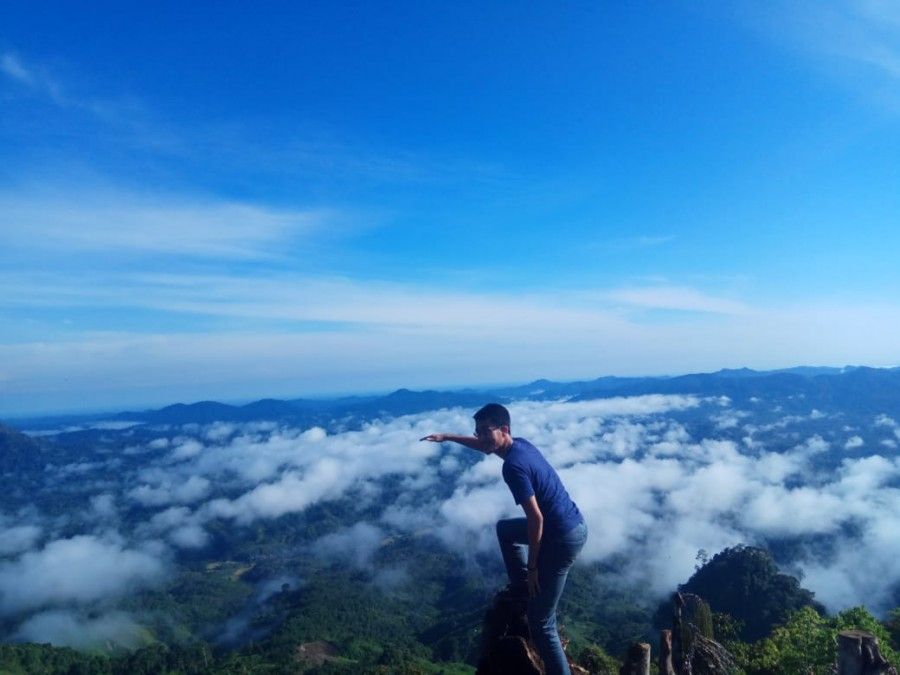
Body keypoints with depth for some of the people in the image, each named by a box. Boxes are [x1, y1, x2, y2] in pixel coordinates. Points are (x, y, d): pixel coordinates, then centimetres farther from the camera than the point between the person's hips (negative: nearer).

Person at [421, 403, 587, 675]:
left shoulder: (513, 466, -23)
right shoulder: (520, 444, 5)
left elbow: (536, 518, -23)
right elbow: (483, 445, 26)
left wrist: (532, 566, -14)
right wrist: (448, 437, 31)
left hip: (562, 539, -9)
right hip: (574, 525, 9)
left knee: (541, 622, 1)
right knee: (504, 528, 30)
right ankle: (521, 587, 34)